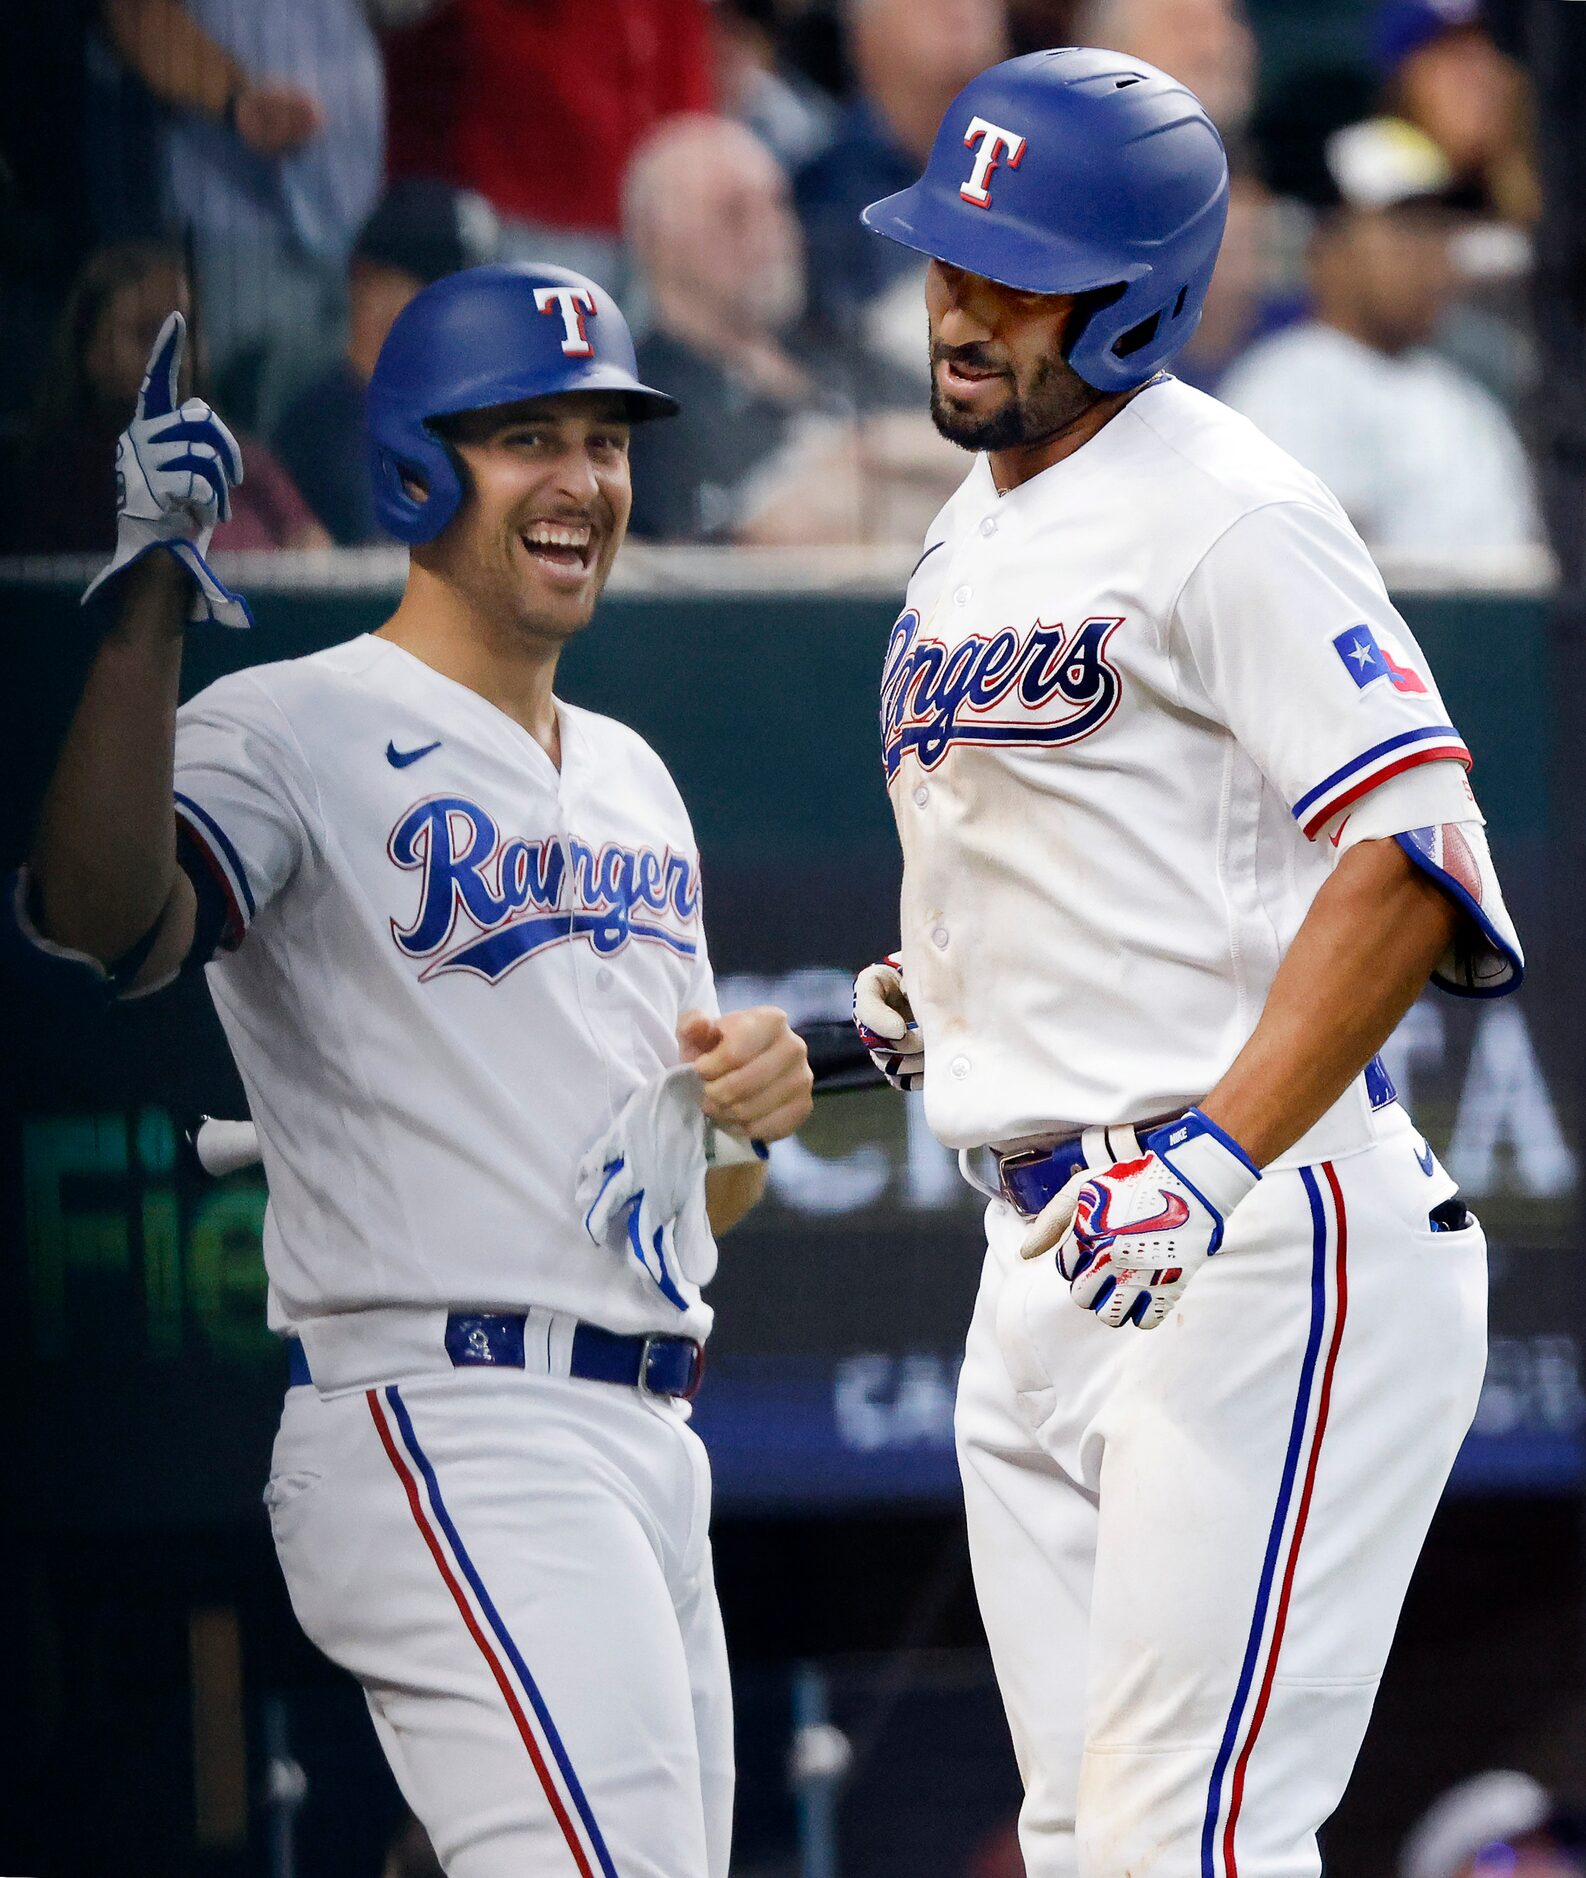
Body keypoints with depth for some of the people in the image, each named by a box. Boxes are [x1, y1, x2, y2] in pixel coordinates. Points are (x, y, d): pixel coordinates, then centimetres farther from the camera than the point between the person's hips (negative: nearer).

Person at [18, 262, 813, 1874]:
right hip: (441, 1430, -9)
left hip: (646, 1438, 9)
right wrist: (150, 592, -34)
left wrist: (754, 1104, 3)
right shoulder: (296, 732, -5)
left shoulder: (630, 777, 22)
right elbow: (101, 920, -28)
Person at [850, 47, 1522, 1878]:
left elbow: (1409, 856, -20)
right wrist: (932, 988, 15)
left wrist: (1219, 1152, -28)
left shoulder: (1225, 514, -11)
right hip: (1043, 1255, 10)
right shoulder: (974, 535, 19)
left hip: (1263, 1248, -10)